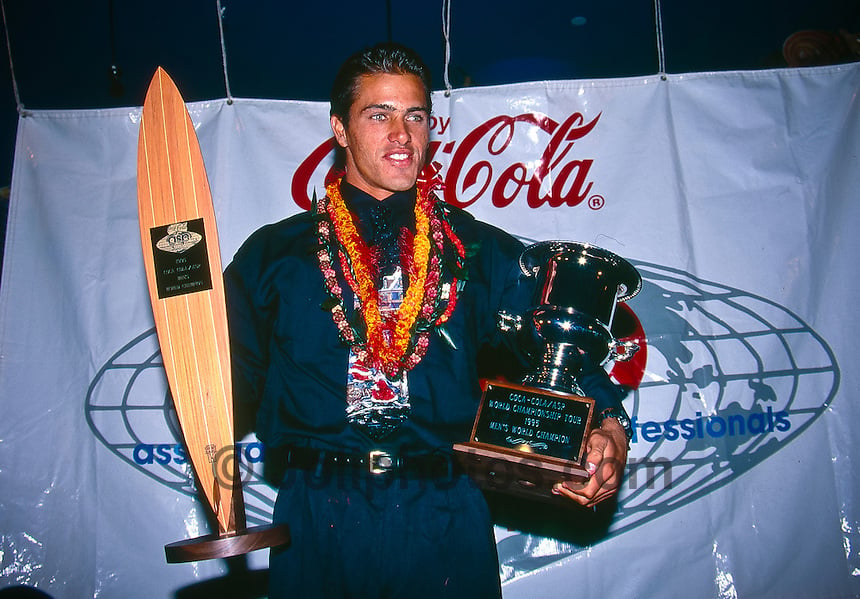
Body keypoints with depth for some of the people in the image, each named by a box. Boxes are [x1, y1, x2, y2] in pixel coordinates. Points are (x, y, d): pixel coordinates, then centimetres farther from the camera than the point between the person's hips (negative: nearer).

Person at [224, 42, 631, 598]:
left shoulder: (484, 253, 7)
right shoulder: (272, 255, 6)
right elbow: (236, 380, 6)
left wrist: (608, 428, -15)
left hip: (446, 523, 1)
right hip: (319, 524, 0)